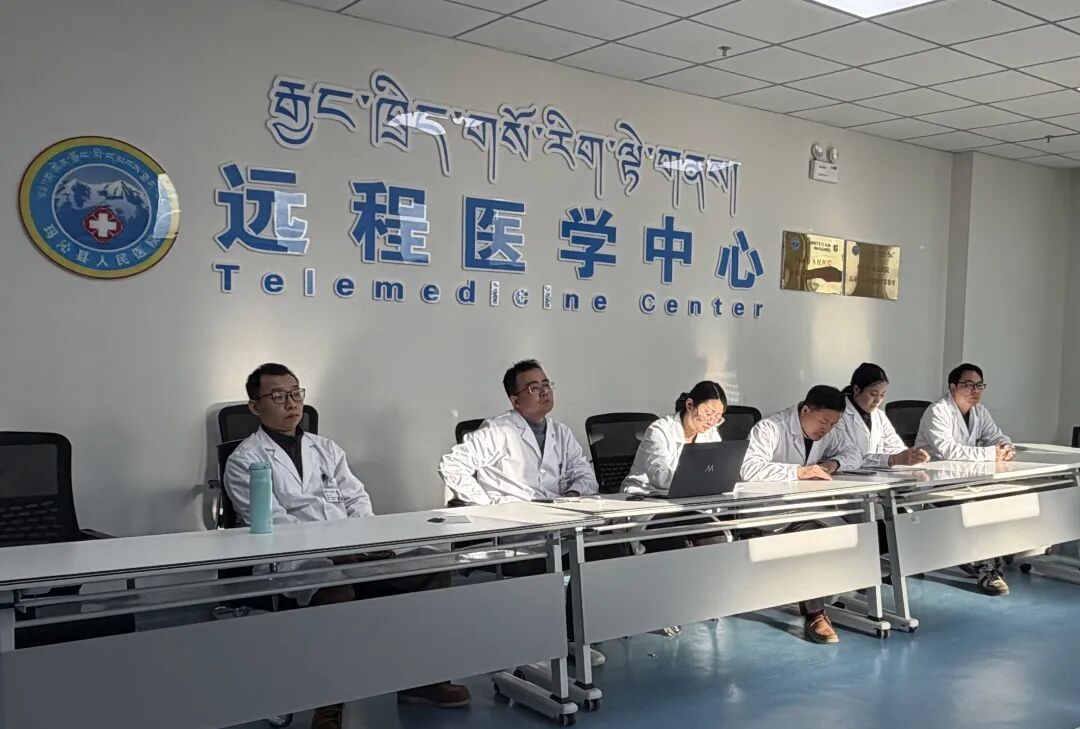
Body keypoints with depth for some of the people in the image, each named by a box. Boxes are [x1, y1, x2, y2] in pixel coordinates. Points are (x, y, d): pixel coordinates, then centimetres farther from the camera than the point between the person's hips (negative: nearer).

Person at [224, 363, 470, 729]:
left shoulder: (326, 448, 23)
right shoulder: (244, 461, 4)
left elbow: (357, 497, 17)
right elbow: (271, 521, -8)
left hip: (355, 554, 6)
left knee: (432, 569, -12)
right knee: (336, 593, -39)